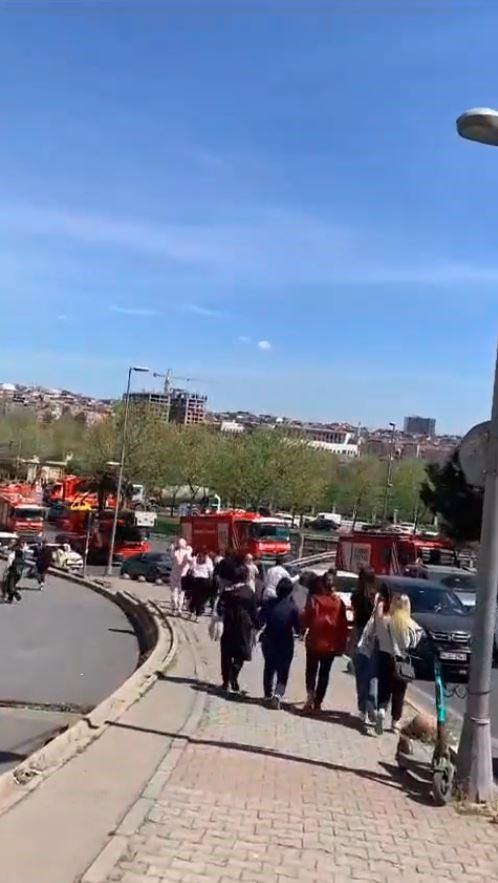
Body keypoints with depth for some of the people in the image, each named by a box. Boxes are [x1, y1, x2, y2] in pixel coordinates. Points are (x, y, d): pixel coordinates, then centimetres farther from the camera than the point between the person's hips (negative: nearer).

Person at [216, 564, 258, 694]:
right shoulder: (249, 592, -8)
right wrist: (256, 624, 6)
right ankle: (233, 679, -9)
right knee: (240, 655, 7)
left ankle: (226, 681, 14)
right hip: (244, 628, -2)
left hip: (229, 626, 2)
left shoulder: (227, 590, -2)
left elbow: (220, 609, 1)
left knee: (226, 655, 13)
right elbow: (254, 612, -5)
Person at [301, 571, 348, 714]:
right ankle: (318, 703, 14)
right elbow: (343, 626, -1)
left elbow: (306, 620, -7)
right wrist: (341, 645, 6)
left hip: (314, 642, -2)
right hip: (331, 644, 2)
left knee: (311, 671, 11)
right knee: (324, 673, 12)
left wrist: (304, 627, 15)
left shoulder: (314, 599, -11)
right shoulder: (339, 602, -5)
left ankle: (311, 694, -11)